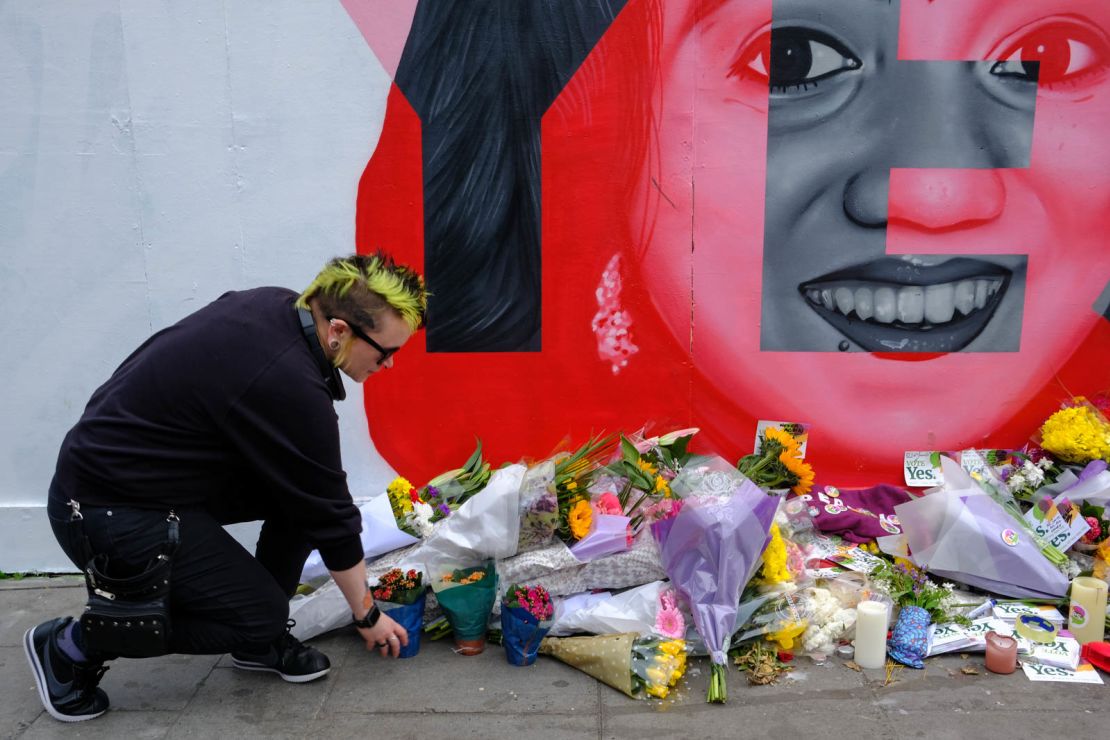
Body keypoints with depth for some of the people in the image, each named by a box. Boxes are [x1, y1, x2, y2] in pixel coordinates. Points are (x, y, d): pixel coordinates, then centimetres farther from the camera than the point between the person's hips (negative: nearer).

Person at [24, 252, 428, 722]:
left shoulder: (275, 305, -5)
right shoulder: (288, 385, -30)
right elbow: (328, 513, -18)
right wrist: (367, 615, -4)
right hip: (105, 511, -9)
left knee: (300, 486, 0)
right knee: (258, 615, -8)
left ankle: (260, 641, 13)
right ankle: (73, 644, 6)